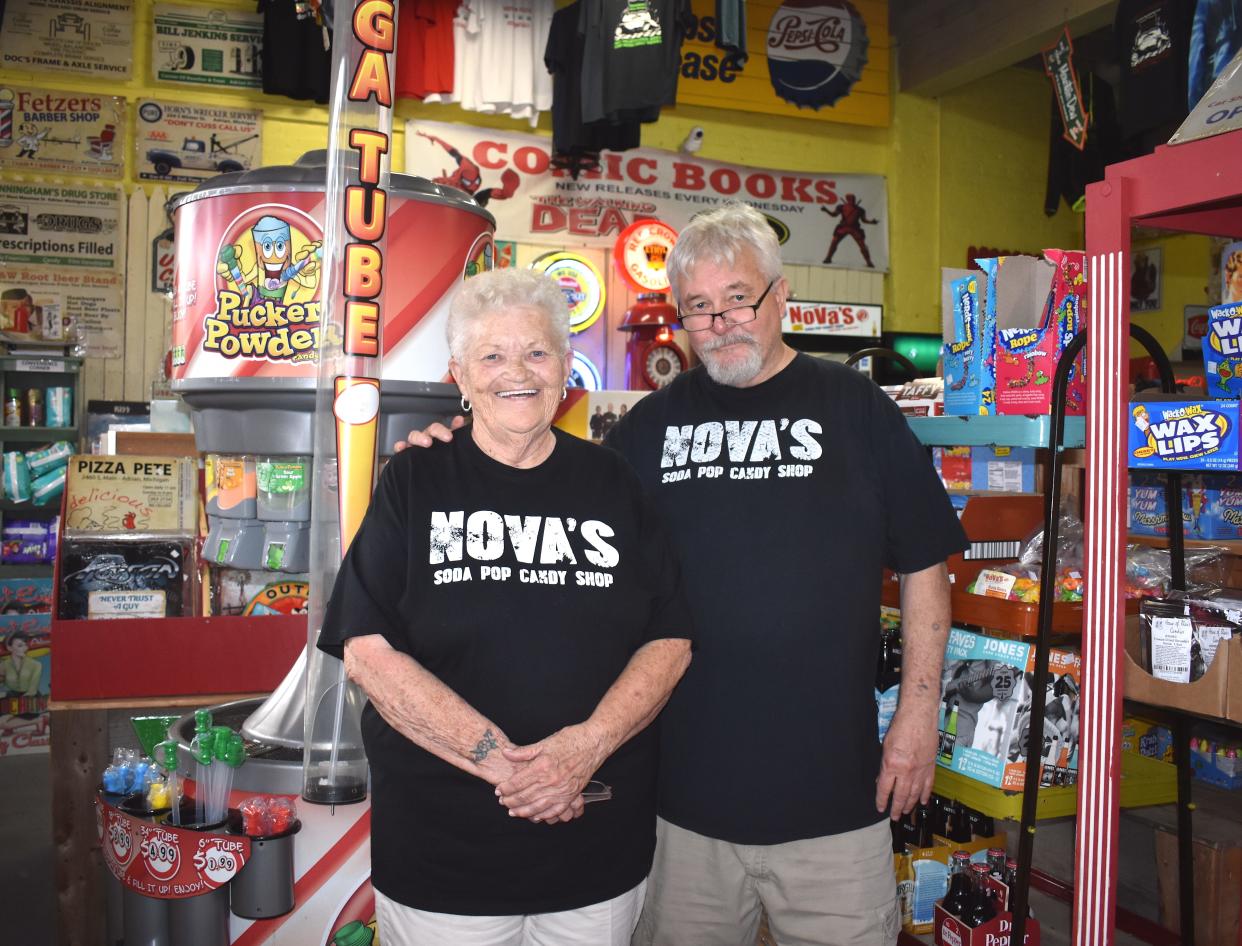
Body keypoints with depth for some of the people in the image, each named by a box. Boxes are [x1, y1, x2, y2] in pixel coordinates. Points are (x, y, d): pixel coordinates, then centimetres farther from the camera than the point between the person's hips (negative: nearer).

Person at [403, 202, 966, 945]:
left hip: (833, 789, -2)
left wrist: (919, 710, -3)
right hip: (684, 789, 2)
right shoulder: (653, 423, 7)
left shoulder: (854, 407, 0)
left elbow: (924, 567, 2)